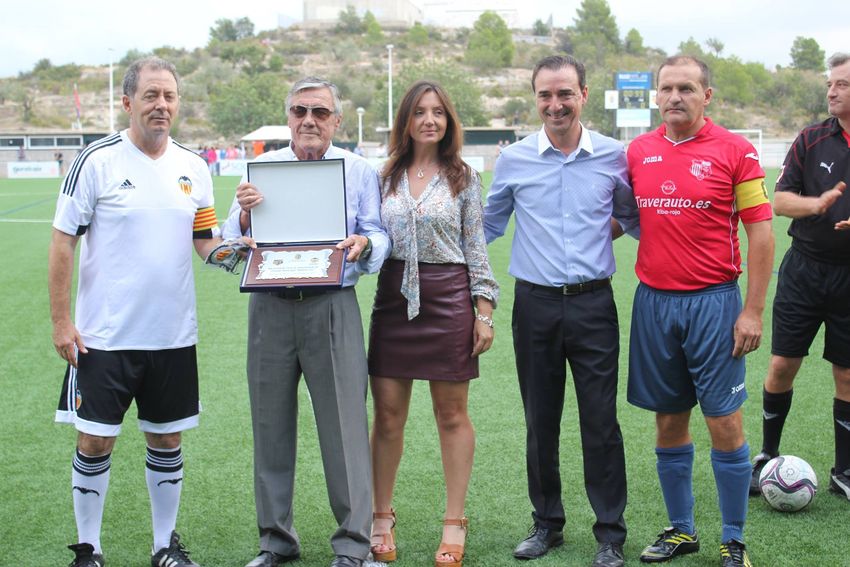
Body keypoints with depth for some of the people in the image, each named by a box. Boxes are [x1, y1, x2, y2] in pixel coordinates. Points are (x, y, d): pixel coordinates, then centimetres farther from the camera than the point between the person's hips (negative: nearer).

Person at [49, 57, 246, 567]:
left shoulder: (193, 167, 6)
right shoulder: (98, 161, -7)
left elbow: (207, 244, 10)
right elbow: (63, 243, -5)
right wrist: (61, 321, -9)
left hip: (174, 333, 4)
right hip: (104, 334, -4)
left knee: (167, 440, 11)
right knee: (96, 441, 2)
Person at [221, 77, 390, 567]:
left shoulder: (360, 171, 8)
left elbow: (380, 240, 3)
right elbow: (234, 243, 8)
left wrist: (364, 244, -19)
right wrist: (245, 216, -13)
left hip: (332, 307, -2)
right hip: (271, 309, 2)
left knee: (345, 425, -4)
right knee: (272, 426, 8)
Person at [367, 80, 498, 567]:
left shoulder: (464, 177, 3)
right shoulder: (386, 177, 9)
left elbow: (477, 249, 1)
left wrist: (484, 312, -4)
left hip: (448, 298, -2)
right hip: (394, 299, 2)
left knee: (452, 414, 5)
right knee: (388, 415, 3)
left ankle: (455, 523, 14)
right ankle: (382, 518, 17)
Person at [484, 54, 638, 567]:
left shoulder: (614, 156, 2)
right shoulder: (514, 159, 4)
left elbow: (634, 220, 17)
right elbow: (489, 226, 15)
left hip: (593, 304, -1)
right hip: (535, 304, 1)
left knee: (601, 422, 0)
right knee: (540, 421, 10)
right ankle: (547, 523, 25)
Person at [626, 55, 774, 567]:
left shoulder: (734, 150, -5)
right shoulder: (639, 151, 7)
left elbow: (761, 233, -5)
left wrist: (753, 311, -9)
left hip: (713, 302, -4)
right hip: (654, 301, 4)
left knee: (725, 424, -1)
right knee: (669, 422, 11)